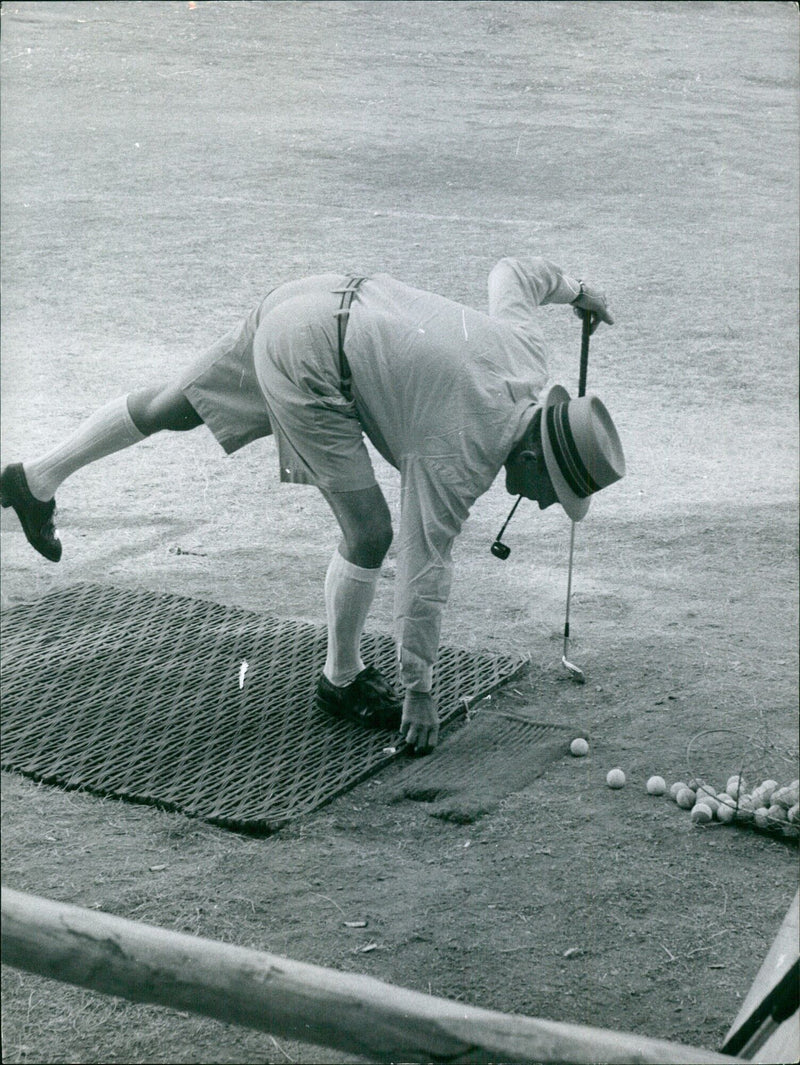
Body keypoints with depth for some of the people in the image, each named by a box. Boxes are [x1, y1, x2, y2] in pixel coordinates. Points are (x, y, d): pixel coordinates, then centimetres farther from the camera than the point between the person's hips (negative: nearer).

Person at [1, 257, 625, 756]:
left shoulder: (529, 350, -3)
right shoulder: (461, 456, -20)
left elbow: (512, 273, 17)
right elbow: (425, 570, -17)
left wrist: (576, 290, 39)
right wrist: (419, 692, -10)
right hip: (308, 361, -9)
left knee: (176, 405, 22)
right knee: (368, 534, -7)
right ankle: (342, 680, 13)